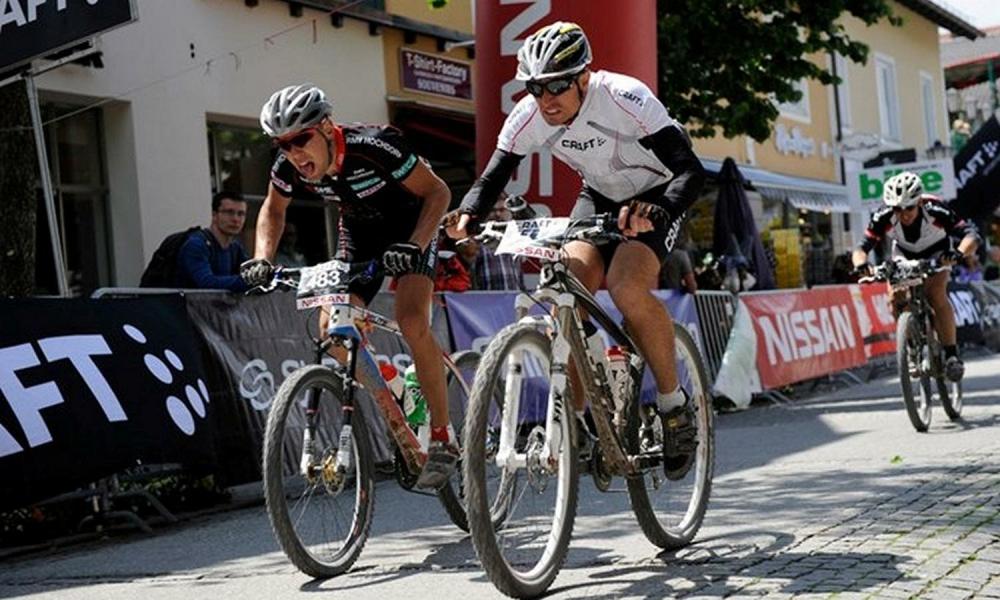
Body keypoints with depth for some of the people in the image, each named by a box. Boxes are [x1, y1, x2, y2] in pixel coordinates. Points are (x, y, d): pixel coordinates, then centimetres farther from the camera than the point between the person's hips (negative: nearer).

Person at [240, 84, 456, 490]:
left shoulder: (373, 147, -34)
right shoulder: (289, 167, -19)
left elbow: (437, 192, -25)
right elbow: (273, 210, 3)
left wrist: (413, 246, -39)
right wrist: (262, 259, -13)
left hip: (410, 225, -5)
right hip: (358, 231, 6)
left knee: (411, 321, -26)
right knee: (331, 327, -11)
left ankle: (442, 440, -15)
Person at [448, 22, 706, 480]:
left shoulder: (625, 99, -32)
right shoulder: (528, 117, -18)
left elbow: (691, 170, -36)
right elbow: (492, 177, -12)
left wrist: (656, 210, -55)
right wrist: (467, 216, -34)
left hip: (656, 196, -5)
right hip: (600, 196, 5)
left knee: (627, 288, -29)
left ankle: (675, 406, -9)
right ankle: (575, 418, -4)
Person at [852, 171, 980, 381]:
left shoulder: (935, 211, -36)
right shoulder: (884, 217, -32)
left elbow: (971, 235, -41)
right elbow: (862, 247, -35)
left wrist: (959, 253, -62)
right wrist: (861, 263, -58)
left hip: (936, 255, -2)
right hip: (904, 257, 2)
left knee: (936, 294, -26)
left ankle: (952, 354, -17)